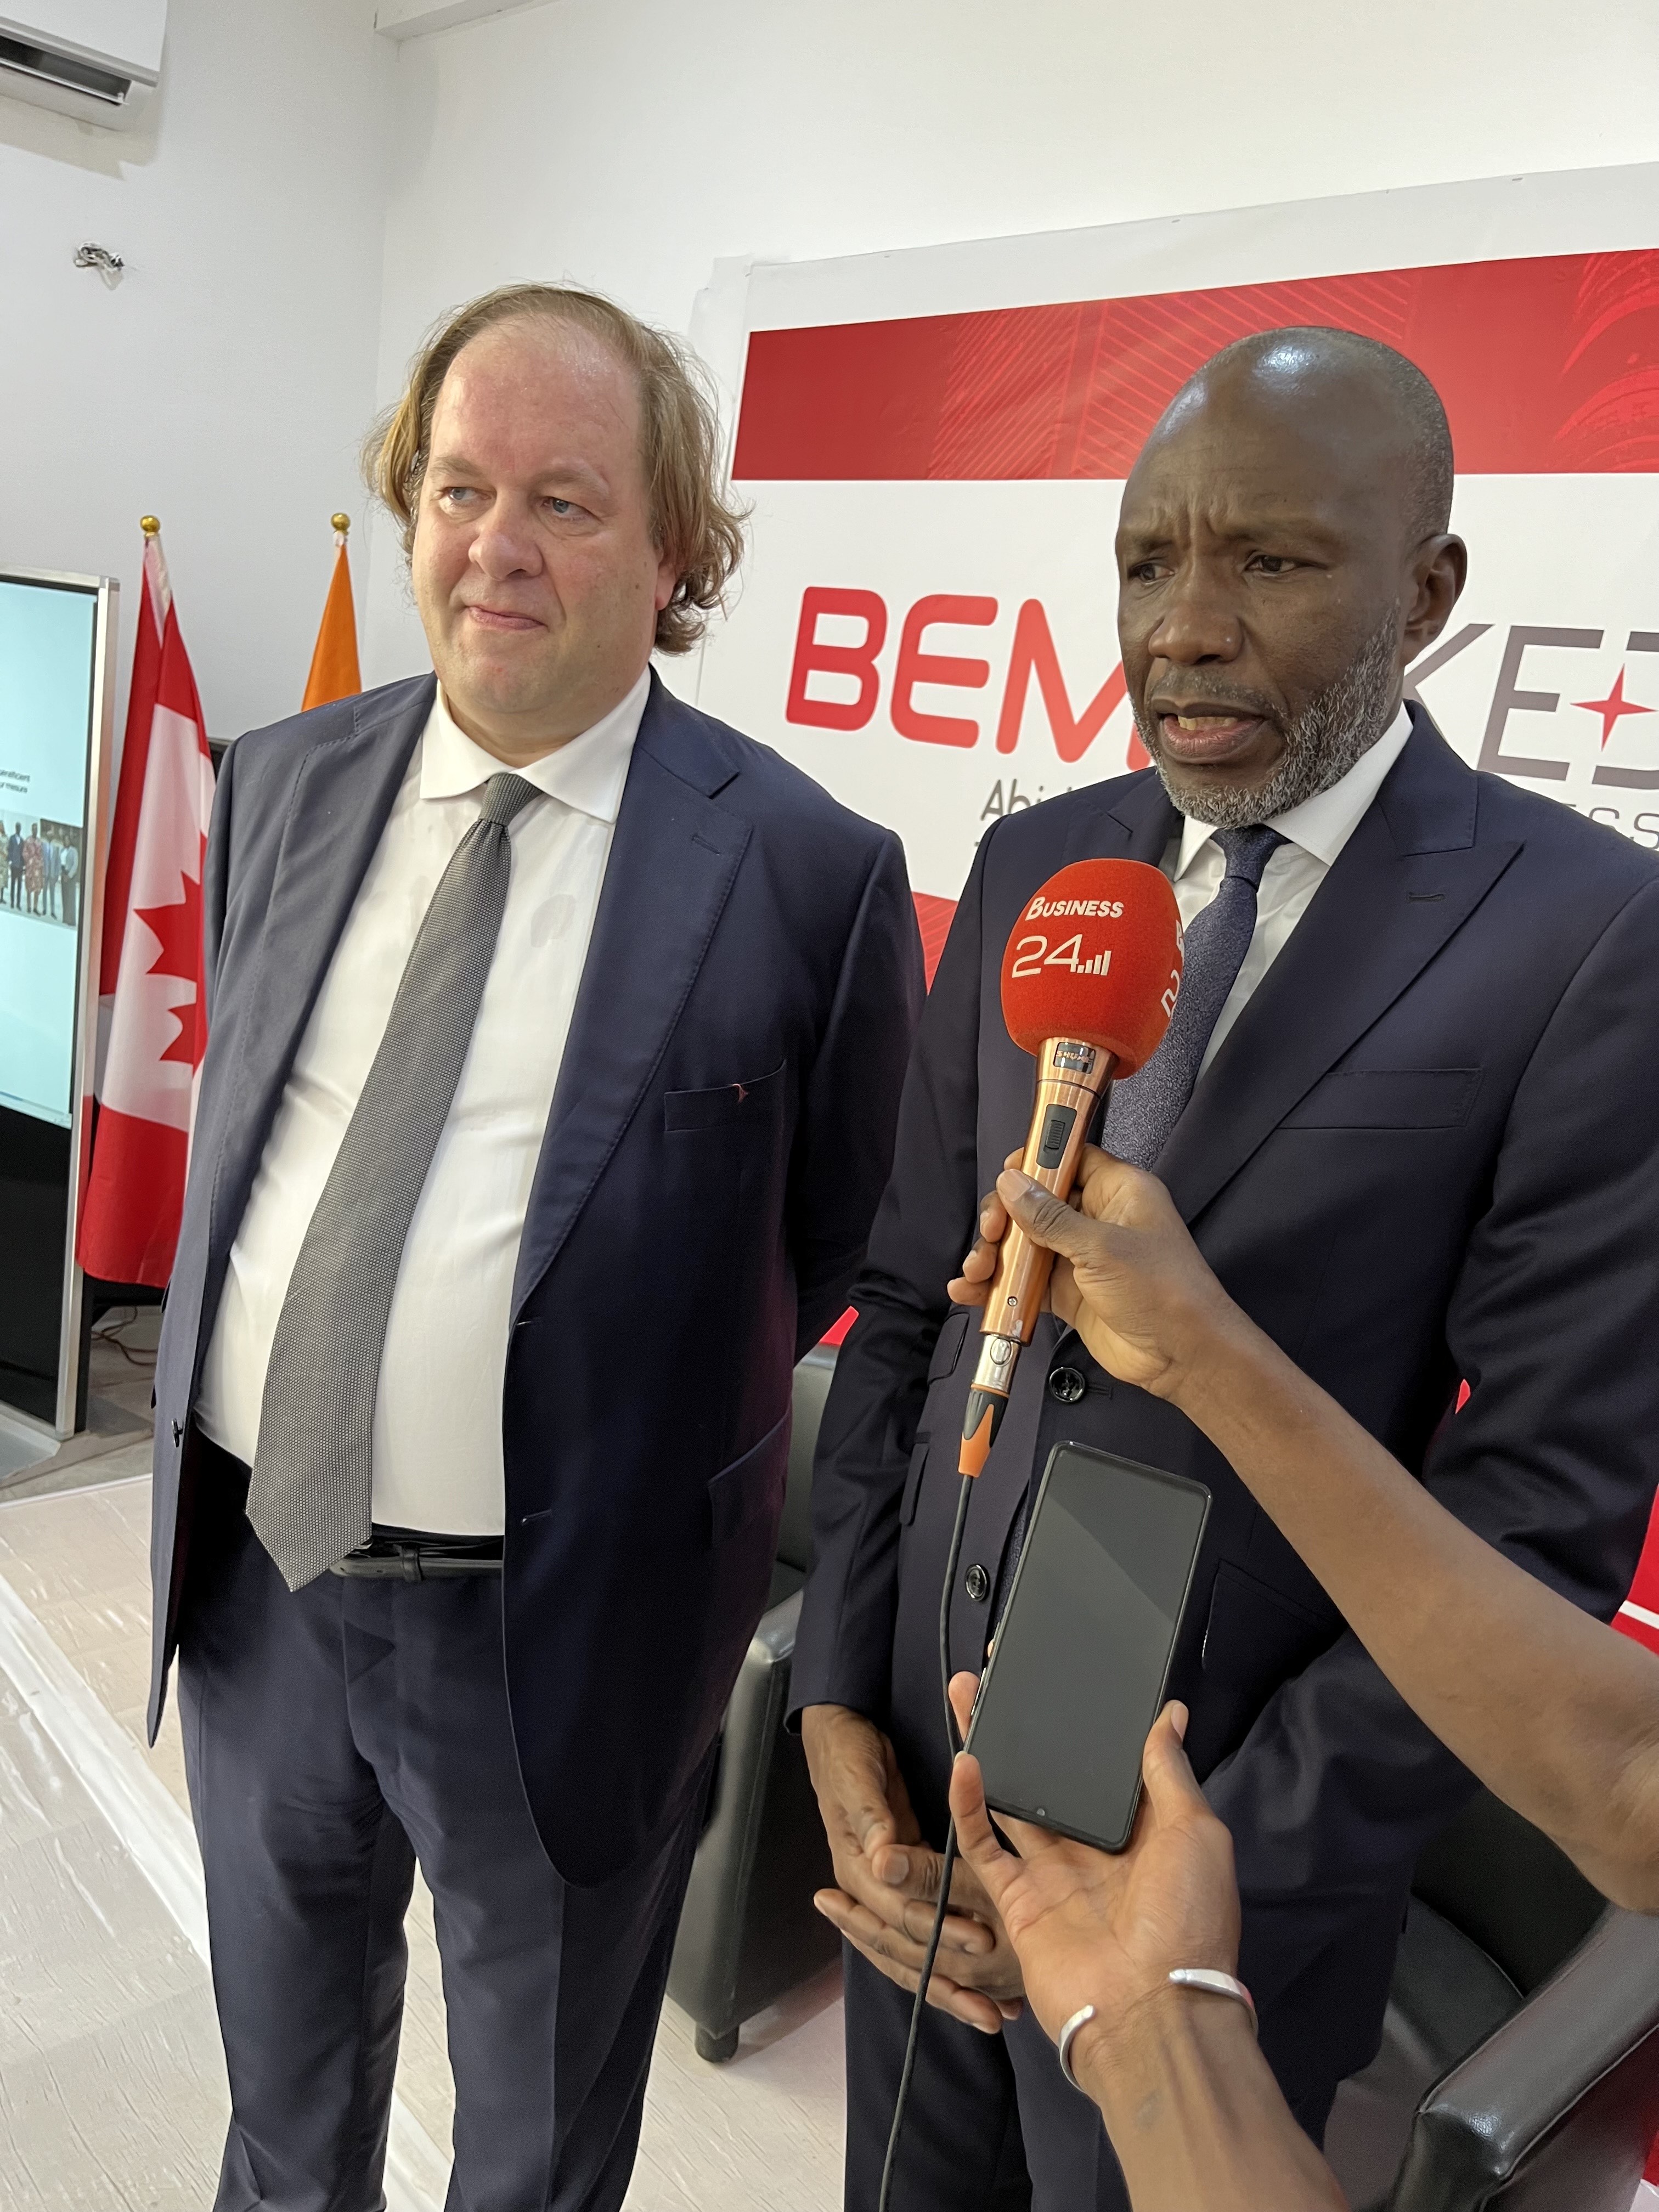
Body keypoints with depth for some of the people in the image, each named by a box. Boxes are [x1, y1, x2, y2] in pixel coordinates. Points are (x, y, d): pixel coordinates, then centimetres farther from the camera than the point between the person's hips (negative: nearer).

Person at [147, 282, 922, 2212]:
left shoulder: (808, 871, -16)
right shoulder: (282, 788, 0)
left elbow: (852, 1246, -5)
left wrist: (644, 1421, -5)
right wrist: (220, 1403, 9)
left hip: (560, 1620, -4)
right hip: (249, 1564, 5)